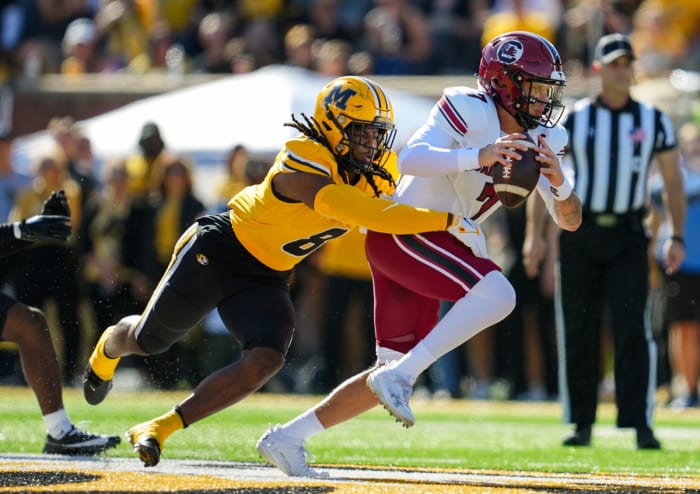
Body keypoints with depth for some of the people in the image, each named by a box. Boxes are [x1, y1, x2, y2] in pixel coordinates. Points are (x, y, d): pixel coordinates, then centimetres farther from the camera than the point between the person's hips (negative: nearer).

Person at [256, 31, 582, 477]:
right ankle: (398, 376, -25)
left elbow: (569, 220, 7)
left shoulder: (540, 140, 10)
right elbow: (411, 158, -26)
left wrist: (558, 181, -14)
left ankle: (287, 439, 16)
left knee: (394, 376, 9)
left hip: (440, 246, 9)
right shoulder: (470, 110, -13)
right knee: (497, 295, -29)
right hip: (402, 230, -9)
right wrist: (477, 157, -38)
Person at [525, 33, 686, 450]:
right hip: (580, 235, 0)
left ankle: (641, 424, -12)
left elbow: (674, 182, 9)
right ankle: (582, 424, 13)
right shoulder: (573, 119, 2)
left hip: (628, 237, 0)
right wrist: (535, 236, -5)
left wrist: (677, 237, -1)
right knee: (578, 333, 4)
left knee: (633, 330, -11)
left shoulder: (654, 121, 5)